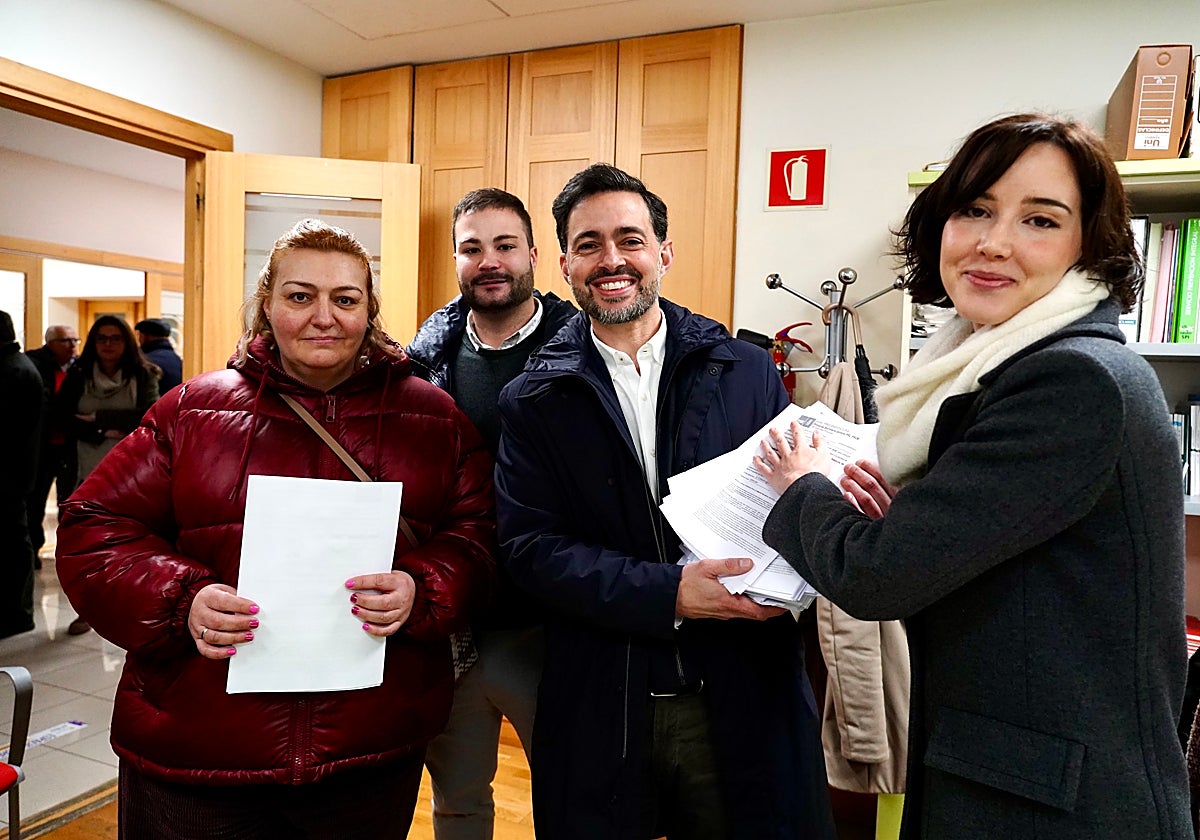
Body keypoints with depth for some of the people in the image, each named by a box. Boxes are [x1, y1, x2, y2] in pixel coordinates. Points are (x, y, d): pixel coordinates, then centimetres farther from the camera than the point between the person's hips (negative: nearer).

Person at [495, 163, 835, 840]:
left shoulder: (748, 371, 1)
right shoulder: (535, 401, 0)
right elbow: (530, 547, -8)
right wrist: (669, 594, -20)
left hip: (742, 692, 1)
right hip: (599, 701, 0)